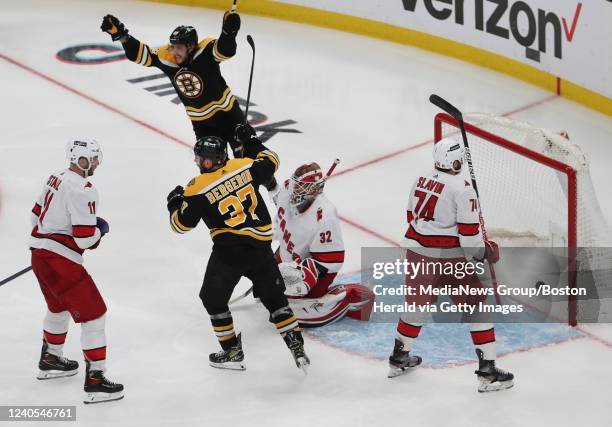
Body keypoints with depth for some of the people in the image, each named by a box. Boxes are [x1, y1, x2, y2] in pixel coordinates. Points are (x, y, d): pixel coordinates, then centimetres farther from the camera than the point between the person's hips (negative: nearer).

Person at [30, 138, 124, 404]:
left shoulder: (56, 178, 10)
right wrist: (100, 229, 0)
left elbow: (38, 215, 19)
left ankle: (50, 359, 46)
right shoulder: (82, 190, -18)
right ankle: (95, 380, -6)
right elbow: (86, 239, -20)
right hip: (61, 261, -10)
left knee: (59, 306, 30)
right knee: (93, 313, -5)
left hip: (39, 253, 10)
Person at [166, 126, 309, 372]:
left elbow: (181, 224, 2)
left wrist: (174, 202, 21)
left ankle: (232, 353, 17)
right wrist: (251, 143, 37)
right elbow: (271, 162, 22)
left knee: (213, 299, 16)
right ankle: (297, 347, 11)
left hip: (229, 250, -4)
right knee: (274, 297, 18)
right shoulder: (245, 166, 3)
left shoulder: (197, 189, -7)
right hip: (260, 245, 5)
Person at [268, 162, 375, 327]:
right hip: (288, 253, 8)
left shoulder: (324, 216, -37)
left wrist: (300, 275, -37)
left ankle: (352, 296, -4)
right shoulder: (288, 188, -19)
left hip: (316, 265, -8)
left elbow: (330, 259, -33)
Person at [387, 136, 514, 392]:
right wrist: (483, 253, 0)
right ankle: (487, 372, 2)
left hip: (418, 251, 6)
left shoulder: (421, 181, 6)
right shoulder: (461, 188, -15)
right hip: (450, 257, -6)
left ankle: (399, 359, 34)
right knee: (477, 305, 4)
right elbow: (469, 230, -16)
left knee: (417, 302, 23)